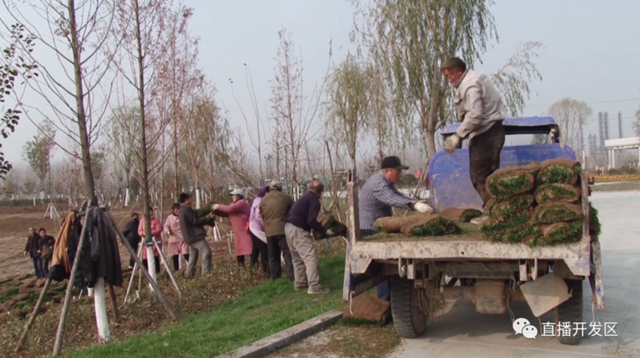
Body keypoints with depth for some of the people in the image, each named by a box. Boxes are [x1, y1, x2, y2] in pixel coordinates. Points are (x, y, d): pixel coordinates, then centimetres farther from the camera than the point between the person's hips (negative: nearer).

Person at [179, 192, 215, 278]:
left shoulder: (182, 210, 19)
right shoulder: (186, 209, -15)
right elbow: (195, 221, -18)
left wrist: (206, 219, 15)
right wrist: (207, 218, -10)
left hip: (190, 236, 11)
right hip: (195, 235, -11)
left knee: (193, 256, 15)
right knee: (206, 252, -12)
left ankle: (188, 275, 15)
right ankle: (206, 274, -16)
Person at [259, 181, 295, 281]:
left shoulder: (263, 200, 10)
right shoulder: (286, 198, 0)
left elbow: (262, 216, 17)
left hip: (269, 231, 4)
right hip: (283, 229, -3)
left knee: (273, 256, 13)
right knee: (288, 253, -2)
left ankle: (274, 277, 17)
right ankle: (292, 276, -7)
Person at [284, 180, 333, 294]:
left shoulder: (305, 198, 22)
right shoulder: (314, 201, -8)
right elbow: (311, 221, -18)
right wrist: (324, 231, -10)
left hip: (289, 227, 10)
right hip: (298, 230, -10)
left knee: (298, 258, 21)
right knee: (311, 258, -7)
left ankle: (299, 283, 29)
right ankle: (314, 287, -8)